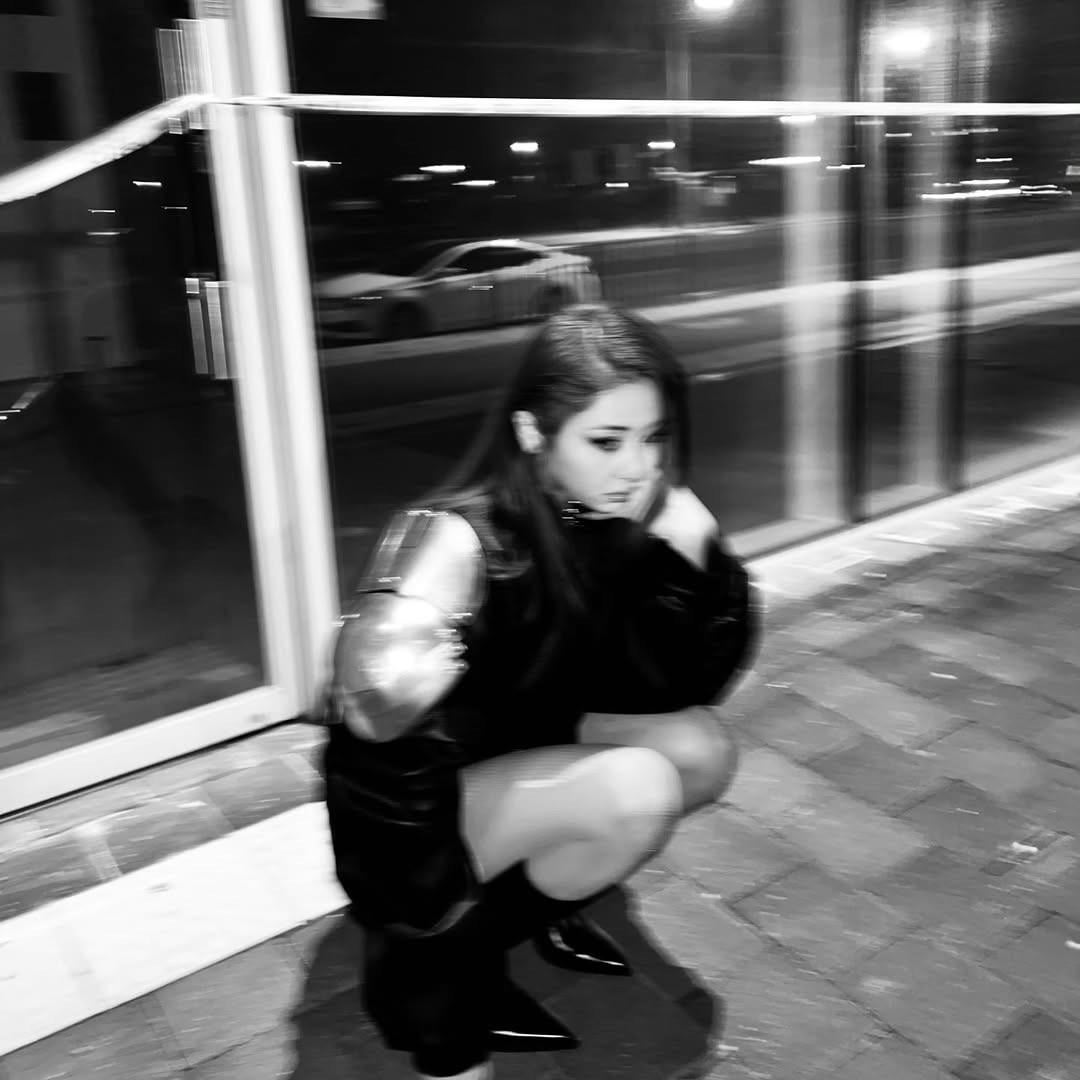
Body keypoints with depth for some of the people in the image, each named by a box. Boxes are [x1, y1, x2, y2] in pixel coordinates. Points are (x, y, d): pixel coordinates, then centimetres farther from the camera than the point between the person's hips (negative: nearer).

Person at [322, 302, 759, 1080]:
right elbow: (381, 706, -31)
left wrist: (696, 552, -25)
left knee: (700, 751, -11)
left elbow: (689, 684, -9)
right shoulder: (459, 540, -30)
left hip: (525, 767, 7)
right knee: (636, 793, -27)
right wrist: (423, 931, -28)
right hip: (419, 814, -6)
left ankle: (540, 896, 8)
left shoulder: (619, 517, -10)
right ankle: (446, 959, -7)